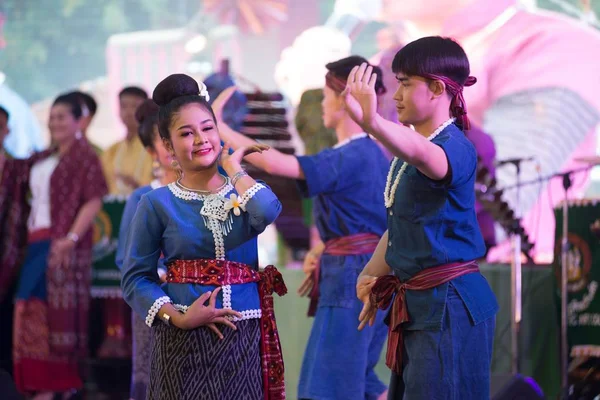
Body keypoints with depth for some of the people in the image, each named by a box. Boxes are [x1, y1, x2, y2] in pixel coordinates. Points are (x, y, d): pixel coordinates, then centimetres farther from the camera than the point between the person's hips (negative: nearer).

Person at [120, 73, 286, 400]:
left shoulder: (243, 192, 6)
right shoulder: (157, 204, -1)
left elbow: (266, 213, -19)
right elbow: (136, 278, -2)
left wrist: (232, 165, -5)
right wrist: (177, 317, -16)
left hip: (243, 340, 2)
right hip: (183, 343, -2)